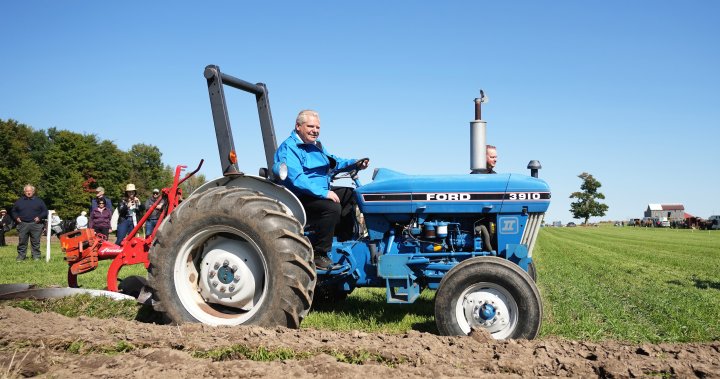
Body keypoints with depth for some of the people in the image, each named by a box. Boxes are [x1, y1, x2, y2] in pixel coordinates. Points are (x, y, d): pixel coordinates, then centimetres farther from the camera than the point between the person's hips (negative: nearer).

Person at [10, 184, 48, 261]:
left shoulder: (39, 201, 10)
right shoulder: (19, 201, 15)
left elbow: (45, 211, 9)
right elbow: (13, 211, 21)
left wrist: (39, 217, -6)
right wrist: (16, 217, 3)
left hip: (35, 224, -1)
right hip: (22, 224, 2)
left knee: (35, 242, 0)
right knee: (22, 242, 3)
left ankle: (36, 256, 5)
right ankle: (21, 256, 10)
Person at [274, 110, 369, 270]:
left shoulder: (315, 145, 18)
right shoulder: (288, 148, -14)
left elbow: (334, 162, 25)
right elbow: (296, 179, -27)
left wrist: (355, 164, 6)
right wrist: (324, 193, -31)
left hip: (320, 192, 11)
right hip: (300, 197, -10)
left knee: (350, 194, 12)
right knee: (332, 207, -31)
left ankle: (343, 240, 10)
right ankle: (317, 254, -20)